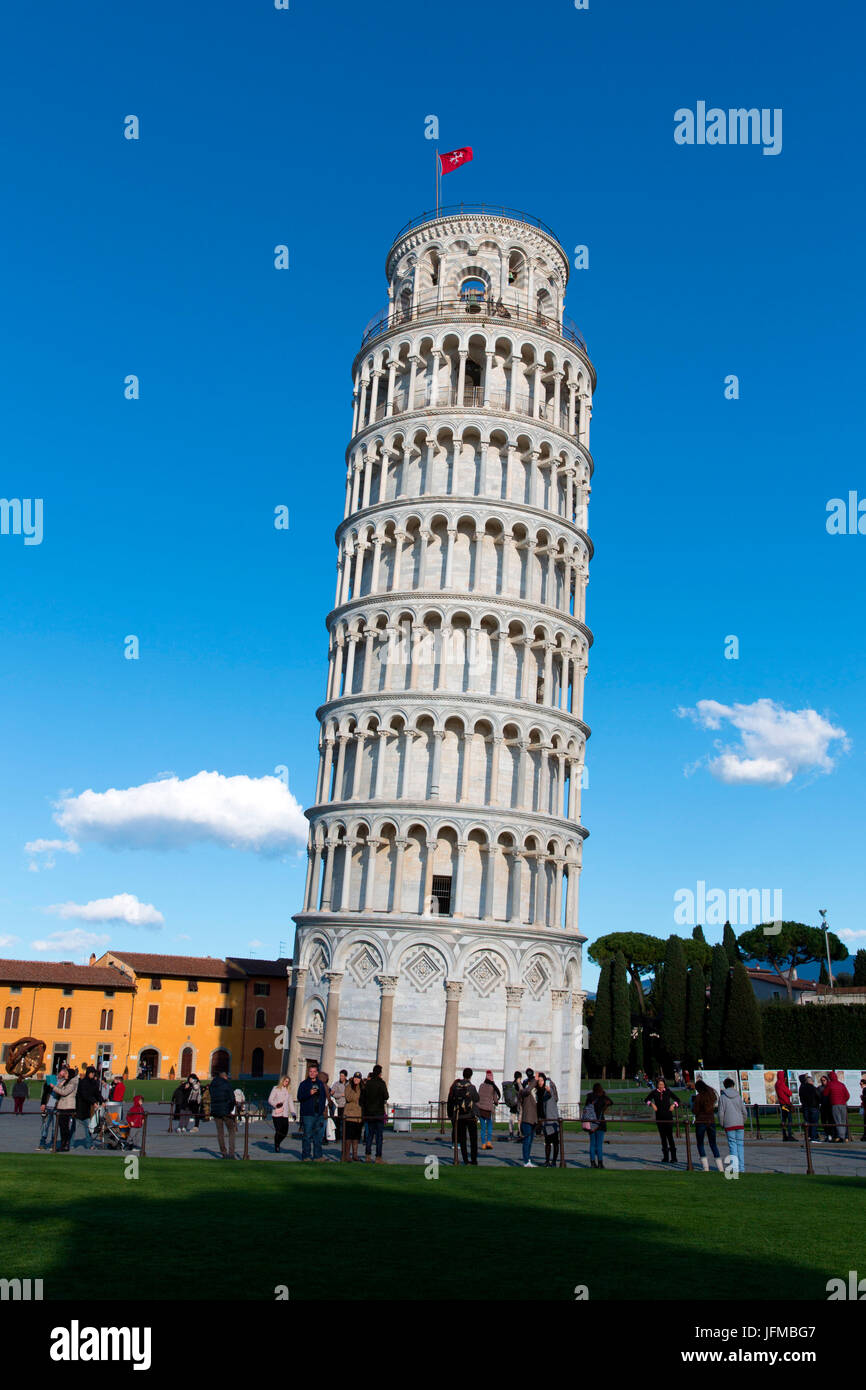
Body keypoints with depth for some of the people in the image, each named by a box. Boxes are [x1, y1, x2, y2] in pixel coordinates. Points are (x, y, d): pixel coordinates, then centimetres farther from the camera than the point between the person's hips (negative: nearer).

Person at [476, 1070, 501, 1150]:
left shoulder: (481, 1086, 3)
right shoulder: (493, 1087, -4)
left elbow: (478, 1096, 6)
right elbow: (495, 1099, 1)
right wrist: (496, 1102, 22)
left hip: (480, 1108, 2)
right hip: (488, 1108, -2)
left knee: (482, 1127, 8)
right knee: (490, 1126, 10)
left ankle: (483, 1144, 6)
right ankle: (489, 1141, -4)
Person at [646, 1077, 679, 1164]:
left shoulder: (668, 1092, 2)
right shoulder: (654, 1092, 4)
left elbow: (677, 1100, 12)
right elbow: (647, 1100, 15)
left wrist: (674, 1105, -6)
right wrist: (652, 1104, -3)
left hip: (668, 1117, -2)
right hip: (659, 1117, 2)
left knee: (670, 1136, -10)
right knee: (662, 1137, 7)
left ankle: (673, 1157, -9)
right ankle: (665, 1157, 15)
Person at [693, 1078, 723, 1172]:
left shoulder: (698, 1097, -12)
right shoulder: (711, 1094, 2)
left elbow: (695, 1111, -11)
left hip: (700, 1122, -4)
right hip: (711, 1121, 4)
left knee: (700, 1144, 8)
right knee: (713, 1144, 14)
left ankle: (706, 1168, -1)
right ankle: (721, 1168, 7)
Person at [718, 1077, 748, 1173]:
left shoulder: (722, 1097, -2)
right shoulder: (737, 1097, 5)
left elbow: (721, 1113, -5)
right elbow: (744, 1111, 5)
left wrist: (722, 1124, 8)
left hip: (729, 1125, -2)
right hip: (740, 1125, 2)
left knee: (732, 1145, -1)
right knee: (740, 1145, 8)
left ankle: (735, 1168, -12)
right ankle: (741, 1168, 9)